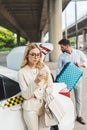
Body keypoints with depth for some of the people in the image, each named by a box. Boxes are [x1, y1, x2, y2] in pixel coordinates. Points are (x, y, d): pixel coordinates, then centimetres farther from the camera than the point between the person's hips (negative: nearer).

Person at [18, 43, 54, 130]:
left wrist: (36, 94, -13)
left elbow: (50, 88, 3)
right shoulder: (22, 72, -9)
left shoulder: (45, 68, 0)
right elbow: (25, 95, -13)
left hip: (45, 106, 3)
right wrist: (36, 82, -27)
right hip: (31, 109, -2)